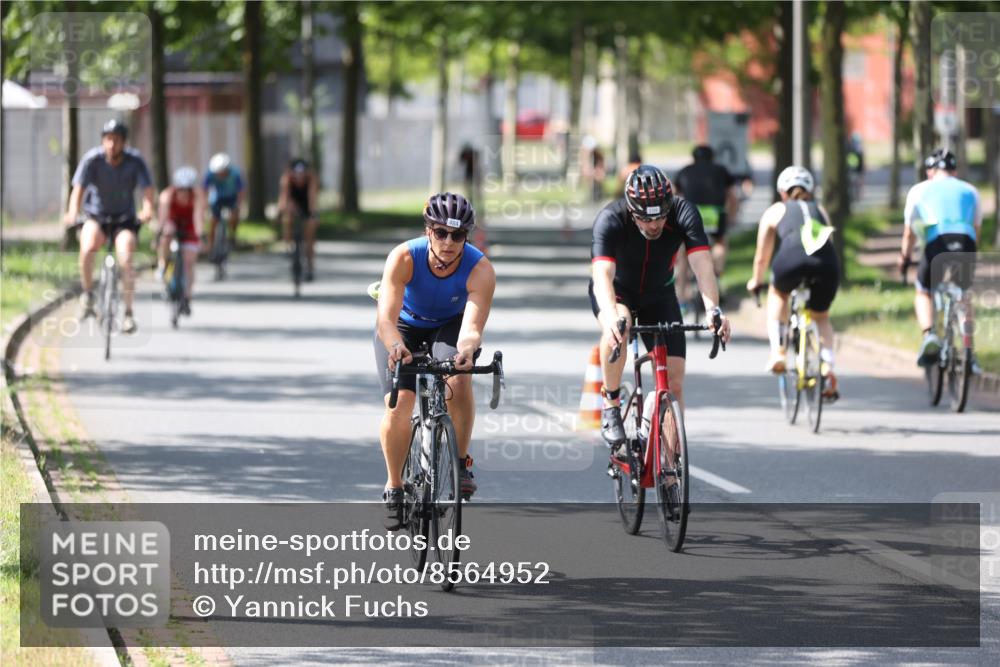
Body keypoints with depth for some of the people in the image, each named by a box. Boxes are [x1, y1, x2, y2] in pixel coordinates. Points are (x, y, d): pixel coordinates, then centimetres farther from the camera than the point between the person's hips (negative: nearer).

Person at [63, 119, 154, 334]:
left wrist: (147, 209, -46)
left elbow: (148, 189, -24)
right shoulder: (92, 159, -16)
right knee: (87, 248, -30)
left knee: (126, 261, -22)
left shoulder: (135, 161, -15)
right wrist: (73, 212, -44)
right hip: (96, 215, 0)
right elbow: (78, 188, -25)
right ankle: (87, 294, -7)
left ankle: (128, 313, -9)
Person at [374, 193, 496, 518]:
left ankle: (461, 461, -9)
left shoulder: (480, 269, -32)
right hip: (404, 326, 0)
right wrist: (395, 345, -63)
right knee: (398, 406, -17)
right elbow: (386, 319, -41)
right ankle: (394, 486, 6)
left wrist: (467, 348, -66)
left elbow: (472, 326, -42)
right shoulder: (403, 257, -33)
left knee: (458, 380, -30)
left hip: (450, 325, 0)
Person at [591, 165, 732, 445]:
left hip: (658, 296, 2)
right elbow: (602, 274, -45)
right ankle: (611, 405, -18)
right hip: (616, 291, -2)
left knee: (674, 383, -8)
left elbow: (702, 264, -37)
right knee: (617, 329, -38)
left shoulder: (683, 213, -27)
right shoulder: (610, 219, -32)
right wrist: (612, 317, -63)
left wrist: (714, 310, -54)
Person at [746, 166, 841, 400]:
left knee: (778, 294, 34)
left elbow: (761, 257, 37)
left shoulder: (775, 211, 30)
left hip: (792, 258, -2)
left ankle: (777, 351, 20)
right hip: (827, 263, 2)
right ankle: (827, 365, 3)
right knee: (821, 316, 27)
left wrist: (756, 281, 55)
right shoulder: (820, 210, 36)